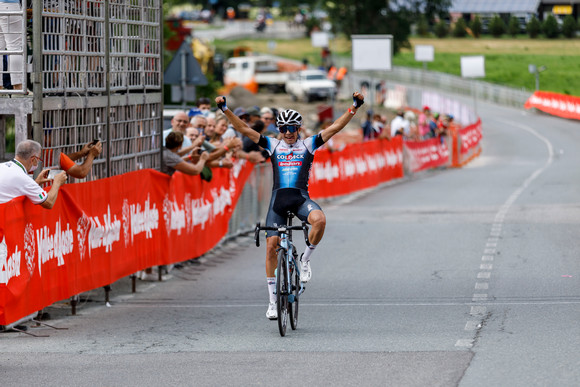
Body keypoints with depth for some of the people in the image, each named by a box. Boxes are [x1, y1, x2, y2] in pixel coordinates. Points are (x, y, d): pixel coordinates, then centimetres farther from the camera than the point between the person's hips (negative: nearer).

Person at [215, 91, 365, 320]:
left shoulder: (308, 145, 8)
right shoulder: (273, 145, 11)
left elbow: (335, 127, 1)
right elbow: (244, 129, 5)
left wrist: (354, 108, -9)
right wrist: (226, 110, -5)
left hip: (301, 197, -1)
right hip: (279, 198, 1)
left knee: (319, 219, -34)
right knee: (271, 245, -5)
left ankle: (305, 258, -7)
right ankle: (273, 300, 4)